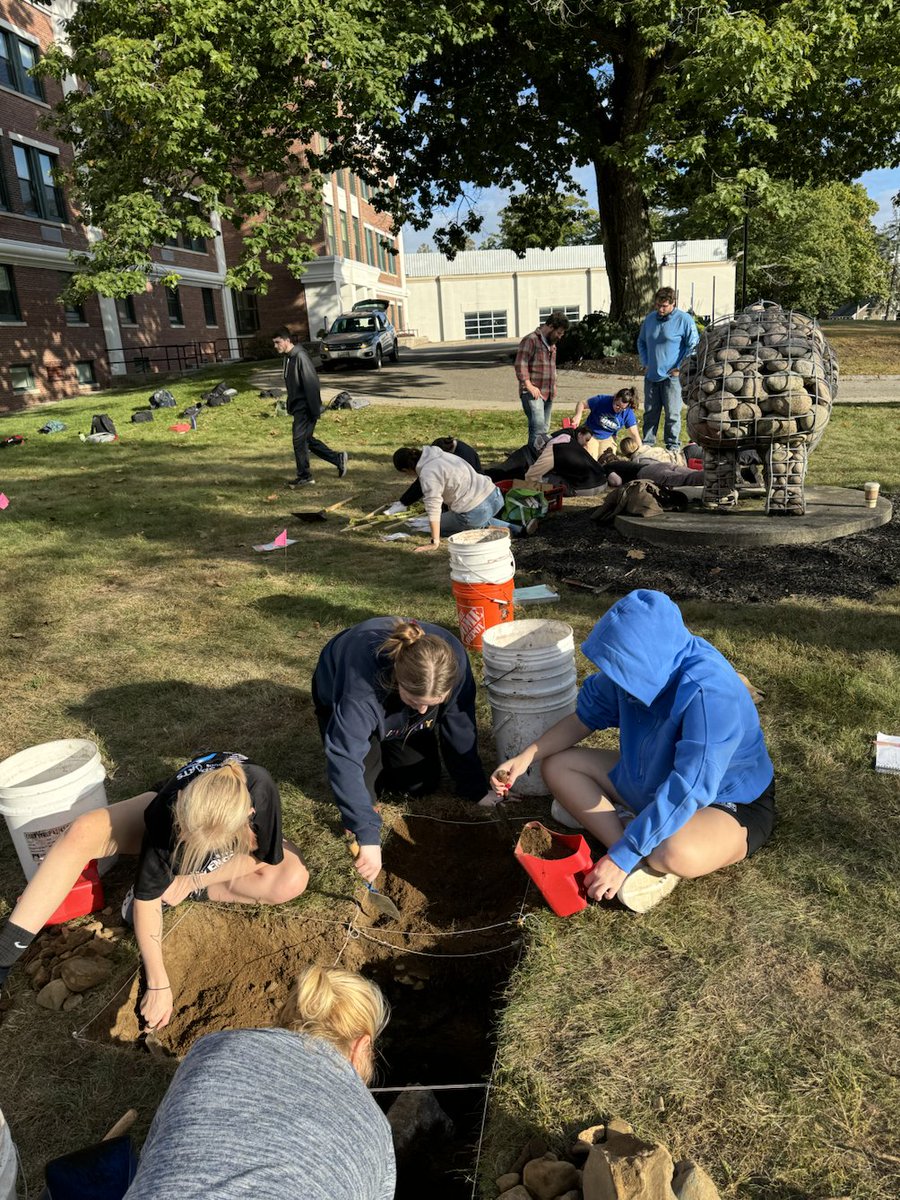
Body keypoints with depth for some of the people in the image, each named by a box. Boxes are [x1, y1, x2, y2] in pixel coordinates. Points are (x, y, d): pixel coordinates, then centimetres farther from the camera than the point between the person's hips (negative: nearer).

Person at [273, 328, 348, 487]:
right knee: (307, 440, 13)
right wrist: (290, 406, 18)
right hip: (298, 407, 9)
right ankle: (338, 458, 21)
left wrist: (315, 410, -21)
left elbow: (311, 384, -21)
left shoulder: (300, 357, -18)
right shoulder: (288, 357, 11)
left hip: (305, 408, -9)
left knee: (299, 441, -5)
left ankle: (304, 477, 6)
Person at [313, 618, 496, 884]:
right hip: (339, 697, -3)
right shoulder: (362, 686, -47)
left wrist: (476, 790, -17)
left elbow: (460, 729, -22)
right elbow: (345, 760, -49)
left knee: (423, 783, -3)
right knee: (364, 789, -15)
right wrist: (368, 836, -54)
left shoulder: (453, 660, -36)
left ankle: (384, 745, 24)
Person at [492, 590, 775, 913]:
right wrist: (525, 758, -10)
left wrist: (622, 857, -32)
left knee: (675, 852, -40)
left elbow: (686, 792, -36)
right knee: (557, 765, -4)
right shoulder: (639, 666, -15)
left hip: (730, 805, -7)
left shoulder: (709, 694, -35)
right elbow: (587, 715, 0)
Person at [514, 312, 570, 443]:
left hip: (548, 393, 9)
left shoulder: (552, 343, 22)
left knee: (545, 428, 9)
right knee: (538, 425, -22)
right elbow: (520, 364, -15)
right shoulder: (530, 340, -7)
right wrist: (529, 386, -22)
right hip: (533, 393, -9)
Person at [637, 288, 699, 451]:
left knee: (672, 413, -1)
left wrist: (679, 367, -8)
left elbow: (693, 345, -5)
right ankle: (647, 443, 21)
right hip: (651, 375, 5)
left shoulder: (684, 320, -8)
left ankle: (673, 445, 9)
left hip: (671, 376, -4)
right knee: (650, 413, 11)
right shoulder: (649, 318, 7)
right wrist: (645, 363, 10)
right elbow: (641, 342, 21)